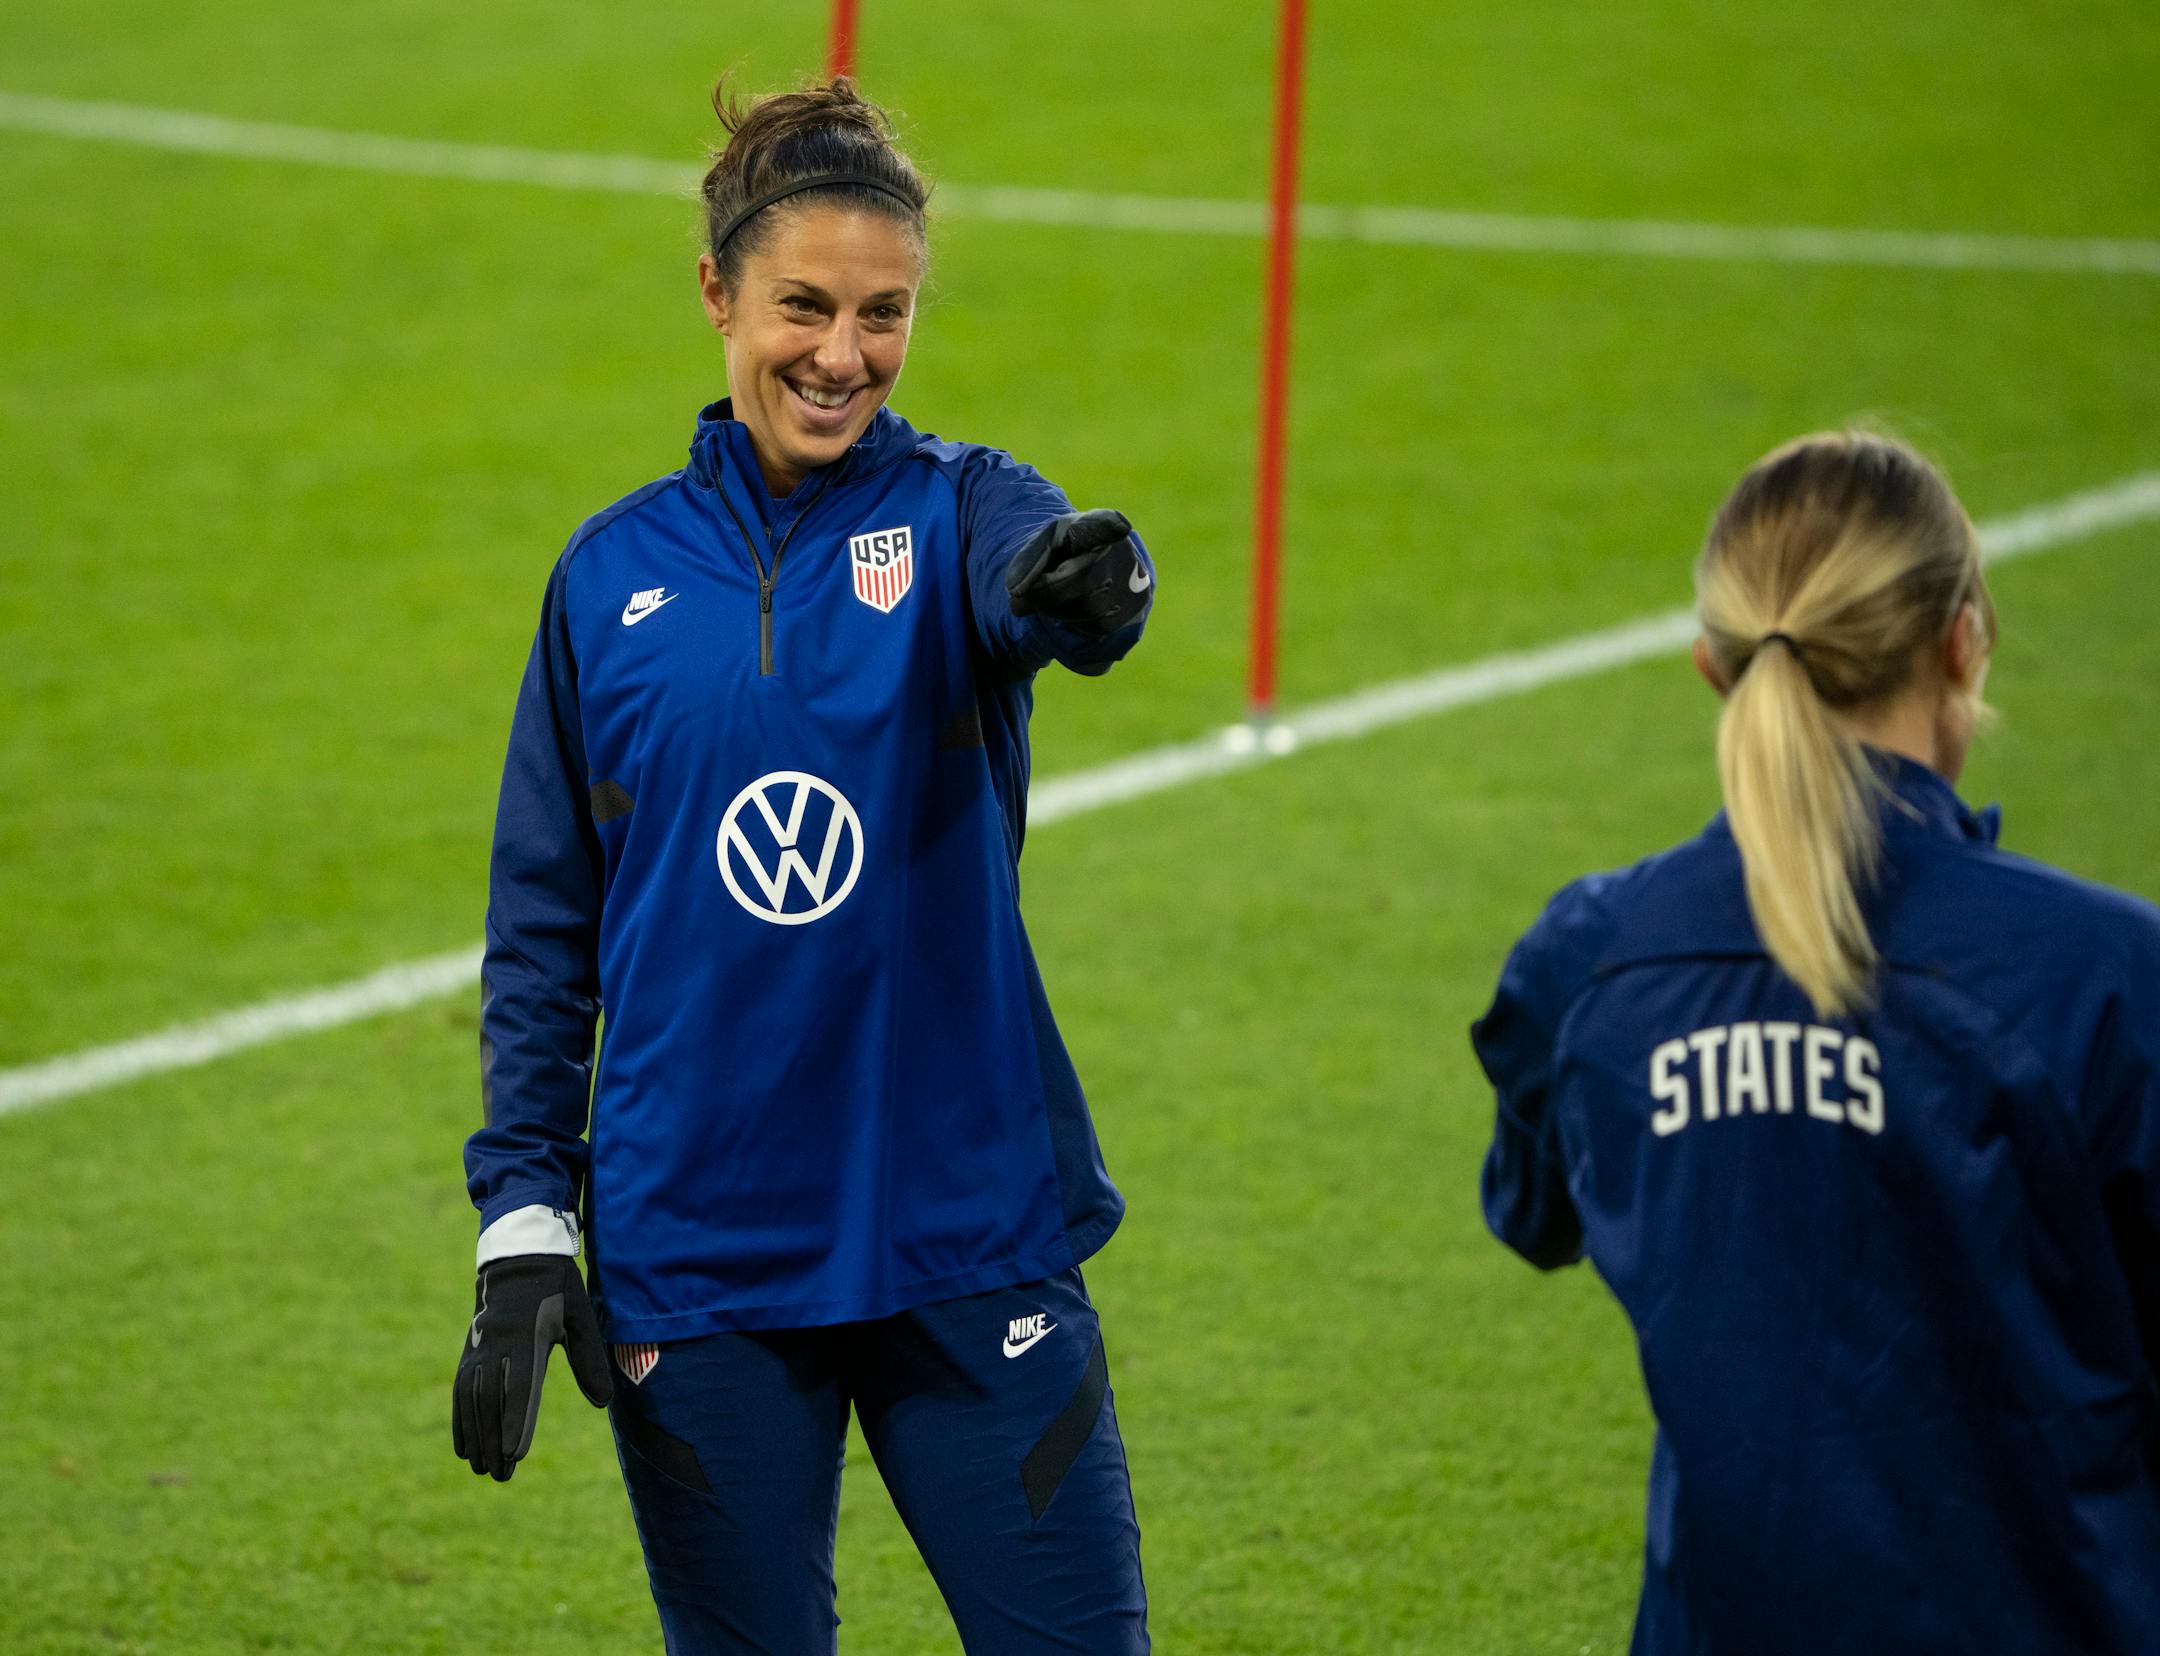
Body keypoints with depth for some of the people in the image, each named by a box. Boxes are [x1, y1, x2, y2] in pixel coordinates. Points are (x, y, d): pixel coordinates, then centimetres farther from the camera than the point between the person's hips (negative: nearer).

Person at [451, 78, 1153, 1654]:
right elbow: (544, 929, 9)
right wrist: (522, 1222, 1)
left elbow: (1028, 562, -27)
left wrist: (1086, 586, -51)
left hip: (969, 1238, -1)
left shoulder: (954, 510, -1)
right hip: (693, 1262, 1)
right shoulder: (616, 574, 4)